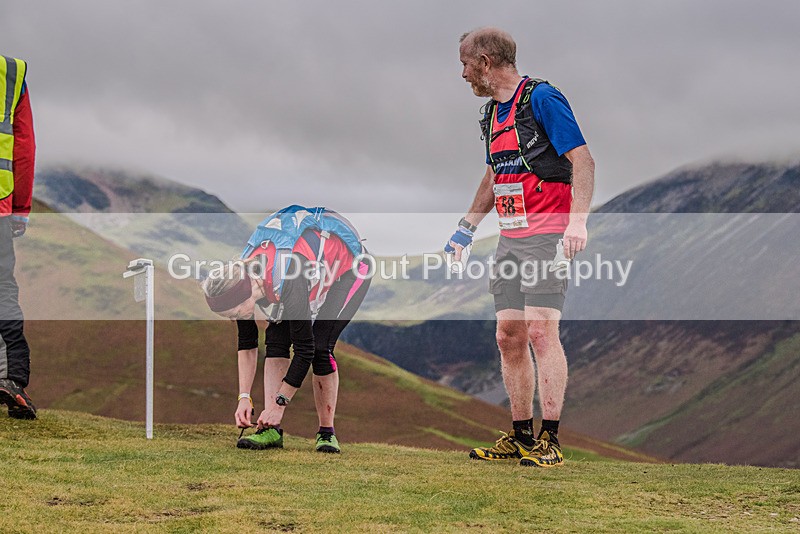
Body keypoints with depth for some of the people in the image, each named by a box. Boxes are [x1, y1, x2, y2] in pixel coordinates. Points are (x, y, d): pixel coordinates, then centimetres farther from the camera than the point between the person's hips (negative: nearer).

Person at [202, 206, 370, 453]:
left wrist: (278, 404, -30)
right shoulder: (239, 279, -21)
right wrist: (244, 397, -12)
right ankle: (271, 429, -12)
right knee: (276, 339, -11)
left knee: (319, 347, -20)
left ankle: (327, 432, -8)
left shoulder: (289, 283, -43)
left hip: (348, 268, -7)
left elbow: (304, 350, -36)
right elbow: (247, 343, -7)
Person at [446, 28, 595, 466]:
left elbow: (582, 160, -14)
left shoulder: (542, 98, -9)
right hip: (509, 238, 9)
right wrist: (467, 228, 31)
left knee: (541, 331, -14)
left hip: (546, 235, -9)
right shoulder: (492, 113, 18)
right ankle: (520, 436, 13)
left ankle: (550, 440, -12)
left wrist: (577, 220, -24)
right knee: (509, 336, 6)